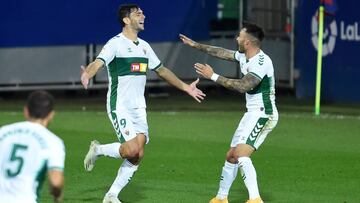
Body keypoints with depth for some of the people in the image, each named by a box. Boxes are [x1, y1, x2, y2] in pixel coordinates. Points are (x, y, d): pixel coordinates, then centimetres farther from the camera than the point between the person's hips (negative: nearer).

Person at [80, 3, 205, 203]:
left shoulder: (144, 46, 14)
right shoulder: (116, 43, -10)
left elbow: (161, 70, 27)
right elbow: (98, 63, -26)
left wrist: (185, 87, 30)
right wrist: (87, 74, -49)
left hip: (138, 108, 7)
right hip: (119, 106, -7)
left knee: (137, 156, -3)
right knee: (132, 150, -20)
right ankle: (98, 149, 8)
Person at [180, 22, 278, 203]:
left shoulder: (261, 62, -20)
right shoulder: (244, 57, 9)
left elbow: (243, 86, -30)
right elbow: (222, 53, 25)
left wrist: (213, 76, -26)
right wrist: (196, 45, 33)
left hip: (263, 115, -10)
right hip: (252, 114, 10)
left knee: (241, 154, -25)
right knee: (231, 156, 15)